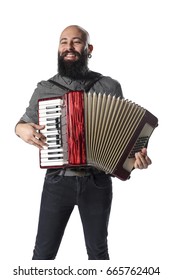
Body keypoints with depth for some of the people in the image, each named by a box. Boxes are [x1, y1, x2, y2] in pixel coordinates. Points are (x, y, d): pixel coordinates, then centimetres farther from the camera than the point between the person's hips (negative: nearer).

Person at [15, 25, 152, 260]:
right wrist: (21, 129, -8)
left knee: (98, 251, 17)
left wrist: (137, 154, -13)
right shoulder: (44, 89, 2)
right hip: (57, 181, 1)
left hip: (98, 183, 0)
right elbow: (24, 123, 15)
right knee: (44, 252, 10)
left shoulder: (110, 87, -1)